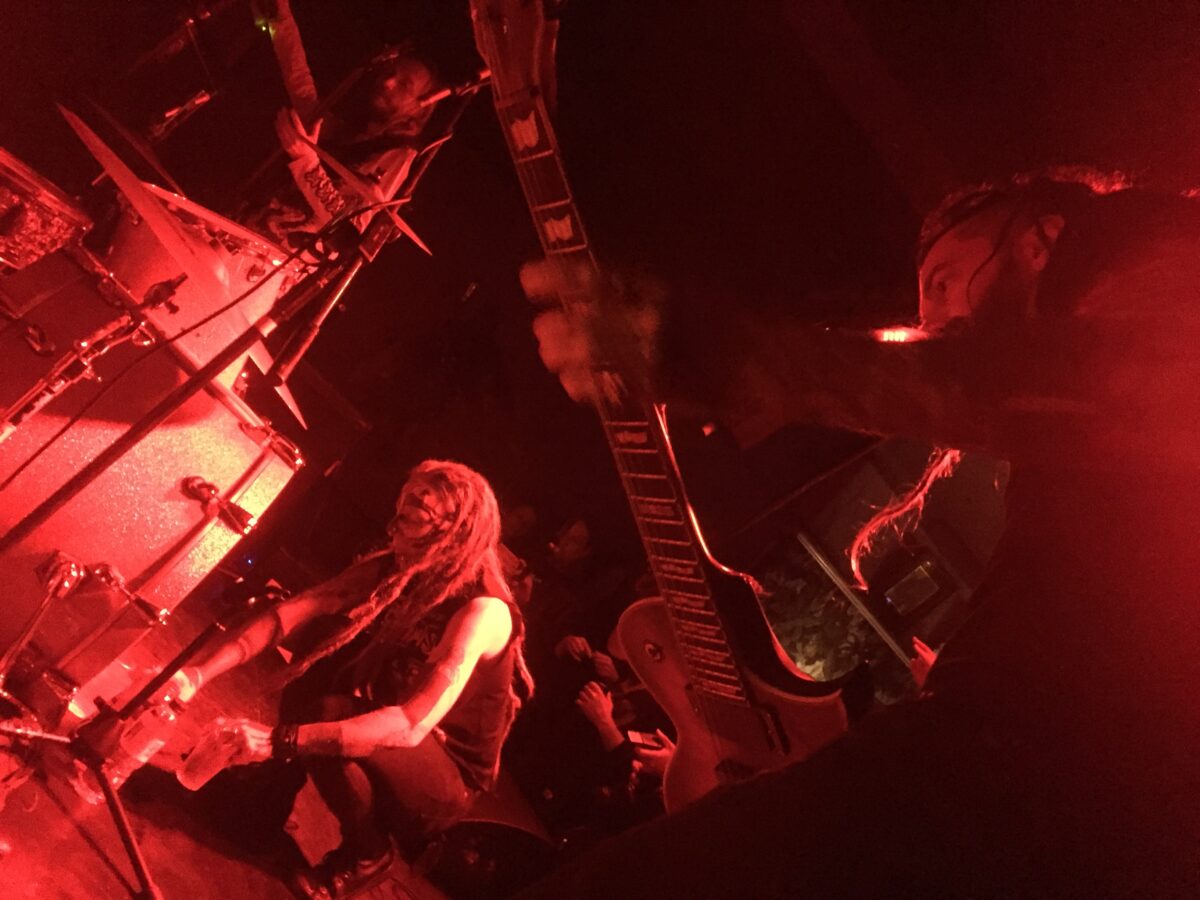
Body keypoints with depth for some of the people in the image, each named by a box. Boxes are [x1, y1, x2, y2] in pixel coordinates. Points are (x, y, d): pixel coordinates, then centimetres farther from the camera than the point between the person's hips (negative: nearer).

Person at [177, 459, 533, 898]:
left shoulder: (483, 611, -30)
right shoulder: (389, 570, -10)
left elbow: (411, 725, -38)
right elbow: (286, 613, -15)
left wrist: (279, 740, -43)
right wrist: (198, 673, -29)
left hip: (447, 779, -6)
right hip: (389, 738, 6)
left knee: (328, 714, -29)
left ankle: (366, 852, -3)